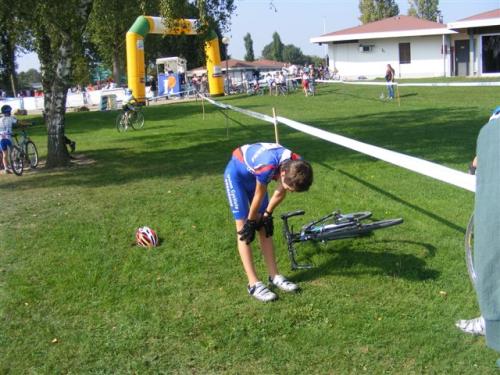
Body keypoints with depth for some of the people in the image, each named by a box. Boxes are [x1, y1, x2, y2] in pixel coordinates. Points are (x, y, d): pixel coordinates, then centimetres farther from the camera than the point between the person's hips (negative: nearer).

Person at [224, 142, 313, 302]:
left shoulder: (296, 166, -22)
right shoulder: (268, 166, -42)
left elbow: (280, 193, -5)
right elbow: (259, 196, -25)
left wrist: (266, 216, 2)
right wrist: (251, 221, -10)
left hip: (253, 175, 6)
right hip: (236, 174, -6)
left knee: (265, 227, 5)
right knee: (243, 227, -9)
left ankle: (274, 276, 12)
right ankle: (254, 284, -8)